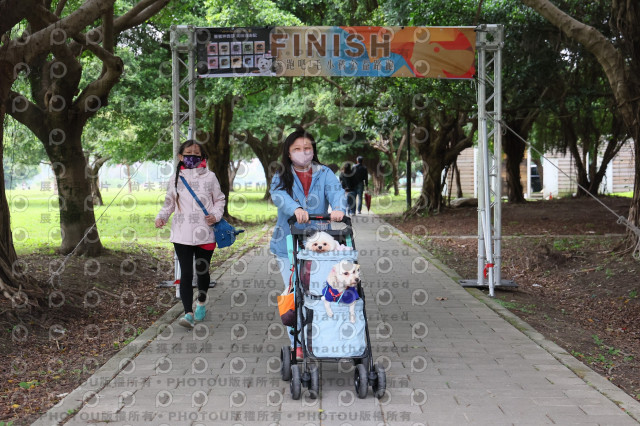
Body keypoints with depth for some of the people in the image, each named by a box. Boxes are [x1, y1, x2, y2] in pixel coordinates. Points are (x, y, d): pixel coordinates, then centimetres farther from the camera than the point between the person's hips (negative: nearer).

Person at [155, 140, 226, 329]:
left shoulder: (209, 177, 2)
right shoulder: (176, 178, 6)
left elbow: (219, 199, 11)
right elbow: (169, 203, 16)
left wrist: (215, 215, -7)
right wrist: (161, 217, -1)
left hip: (205, 233, 0)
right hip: (182, 234, 0)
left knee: (203, 271, 13)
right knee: (186, 274, -7)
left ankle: (201, 303, 38)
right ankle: (188, 314, -9)